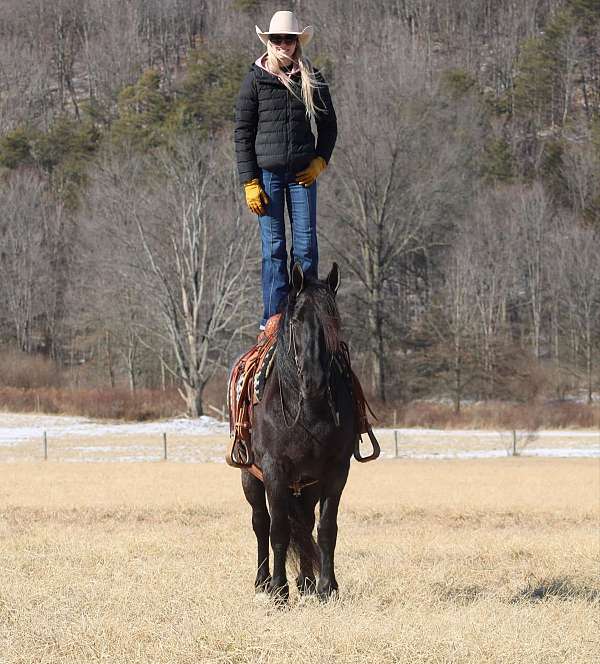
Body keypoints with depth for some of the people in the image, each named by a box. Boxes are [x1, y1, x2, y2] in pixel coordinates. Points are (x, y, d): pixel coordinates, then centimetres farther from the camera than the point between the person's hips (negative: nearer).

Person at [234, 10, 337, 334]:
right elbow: (242, 133, 1)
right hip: (267, 171, -2)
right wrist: (250, 182, -6)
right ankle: (273, 317, 2)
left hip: (303, 173, 2)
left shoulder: (312, 79, 7)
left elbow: (328, 125, 14)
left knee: (306, 243, -1)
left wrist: (320, 160, -2)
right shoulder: (256, 80, 1)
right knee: (273, 246, -1)